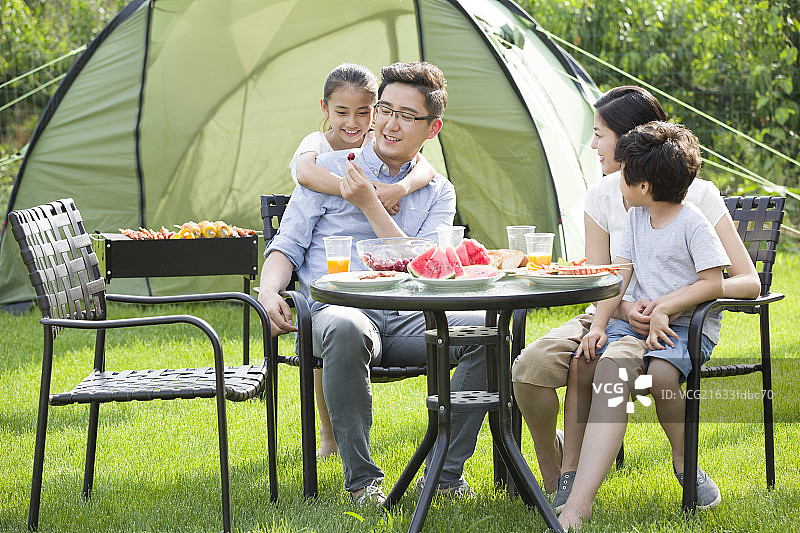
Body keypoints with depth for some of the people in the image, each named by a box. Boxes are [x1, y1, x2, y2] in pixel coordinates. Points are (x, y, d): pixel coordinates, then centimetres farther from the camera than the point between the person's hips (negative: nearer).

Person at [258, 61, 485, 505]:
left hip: (406, 319, 3)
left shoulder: (438, 193, 14)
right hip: (337, 309, -2)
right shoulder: (329, 169, 10)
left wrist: (371, 205, -9)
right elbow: (288, 245, 8)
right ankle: (361, 480, -28)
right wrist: (269, 291, -14)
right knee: (345, 330, -41)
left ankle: (445, 472, -15)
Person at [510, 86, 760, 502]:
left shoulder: (698, 196, -10)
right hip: (613, 315, 4)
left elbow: (749, 282, -13)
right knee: (531, 366, -25)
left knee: (585, 364, -35)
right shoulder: (602, 196, 2)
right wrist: (626, 308, -23)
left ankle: (570, 472, -15)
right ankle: (550, 465, 0)